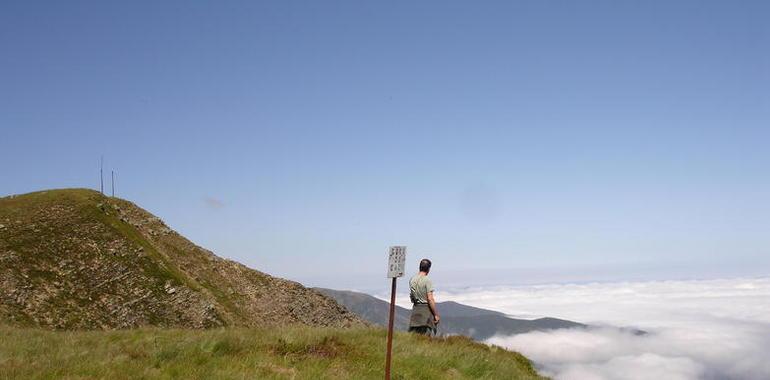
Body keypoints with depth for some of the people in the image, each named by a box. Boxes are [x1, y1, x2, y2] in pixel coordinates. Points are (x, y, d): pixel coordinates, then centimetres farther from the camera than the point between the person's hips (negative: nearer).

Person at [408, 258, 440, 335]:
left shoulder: (412, 280, 8)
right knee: (426, 334, -3)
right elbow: (430, 299, -16)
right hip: (426, 309, -6)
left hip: (415, 308, 6)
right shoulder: (427, 280, -12)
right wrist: (436, 314, -12)